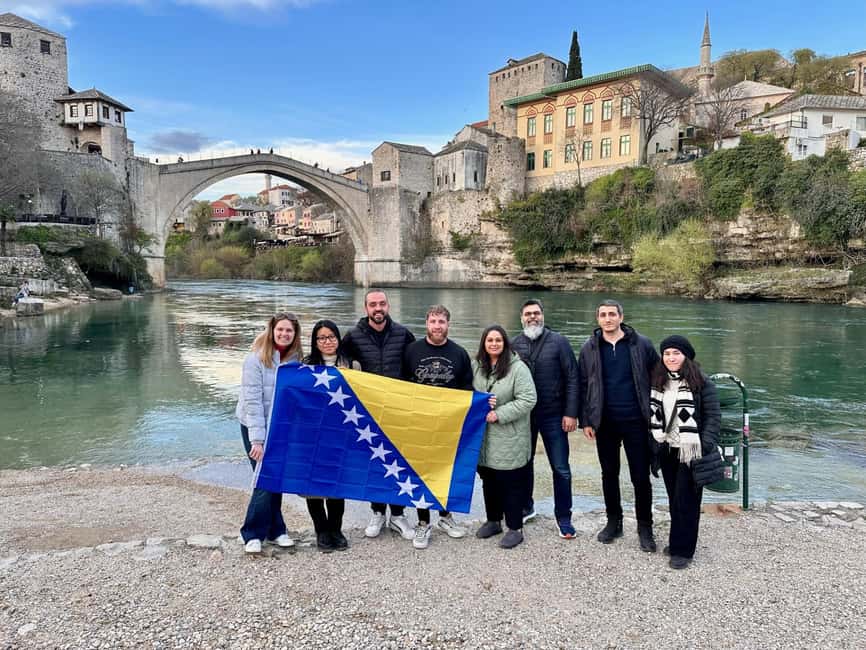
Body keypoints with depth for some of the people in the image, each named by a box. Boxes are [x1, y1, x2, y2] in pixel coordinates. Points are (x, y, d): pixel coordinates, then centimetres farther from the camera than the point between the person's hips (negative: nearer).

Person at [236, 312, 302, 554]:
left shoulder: (295, 360, 2)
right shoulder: (257, 359, -13)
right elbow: (252, 400, -17)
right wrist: (257, 439, -21)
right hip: (257, 428, -4)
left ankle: (275, 531, 22)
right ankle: (252, 534, 11)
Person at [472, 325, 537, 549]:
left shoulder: (518, 367, -12)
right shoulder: (476, 366, 5)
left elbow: (527, 400, -16)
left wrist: (499, 414, -20)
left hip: (510, 439, -5)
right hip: (484, 437, 5)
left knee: (511, 483, 3)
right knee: (489, 480, 17)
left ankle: (515, 528, 17)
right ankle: (493, 521, 34)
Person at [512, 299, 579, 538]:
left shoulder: (558, 341, -5)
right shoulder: (515, 344, 1)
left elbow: (572, 378, -5)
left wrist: (570, 413, -10)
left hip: (553, 416, -2)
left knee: (561, 469, 3)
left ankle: (564, 518, 17)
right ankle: (525, 507, 34)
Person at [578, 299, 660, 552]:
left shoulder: (641, 344, -2)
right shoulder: (589, 348, 2)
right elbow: (583, 386, 4)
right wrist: (586, 421, 1)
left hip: (635, 421, -2)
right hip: (604, 423, 2)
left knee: (641, 476, 4)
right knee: (609, 474, 13)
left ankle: (644, 527, 20)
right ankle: (614, 521, 29)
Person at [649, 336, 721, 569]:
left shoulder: (701, 382, -10)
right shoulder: (658, 381, 7)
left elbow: (713, 416, -11)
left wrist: (706, 446, -18)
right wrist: (655, 445, 9)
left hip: (690, 451, -5)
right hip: (667, 450, 6)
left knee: (686, 500, 0)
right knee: (673, 498, 15)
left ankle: (683, 550, 10)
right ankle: (677, 541, 28)